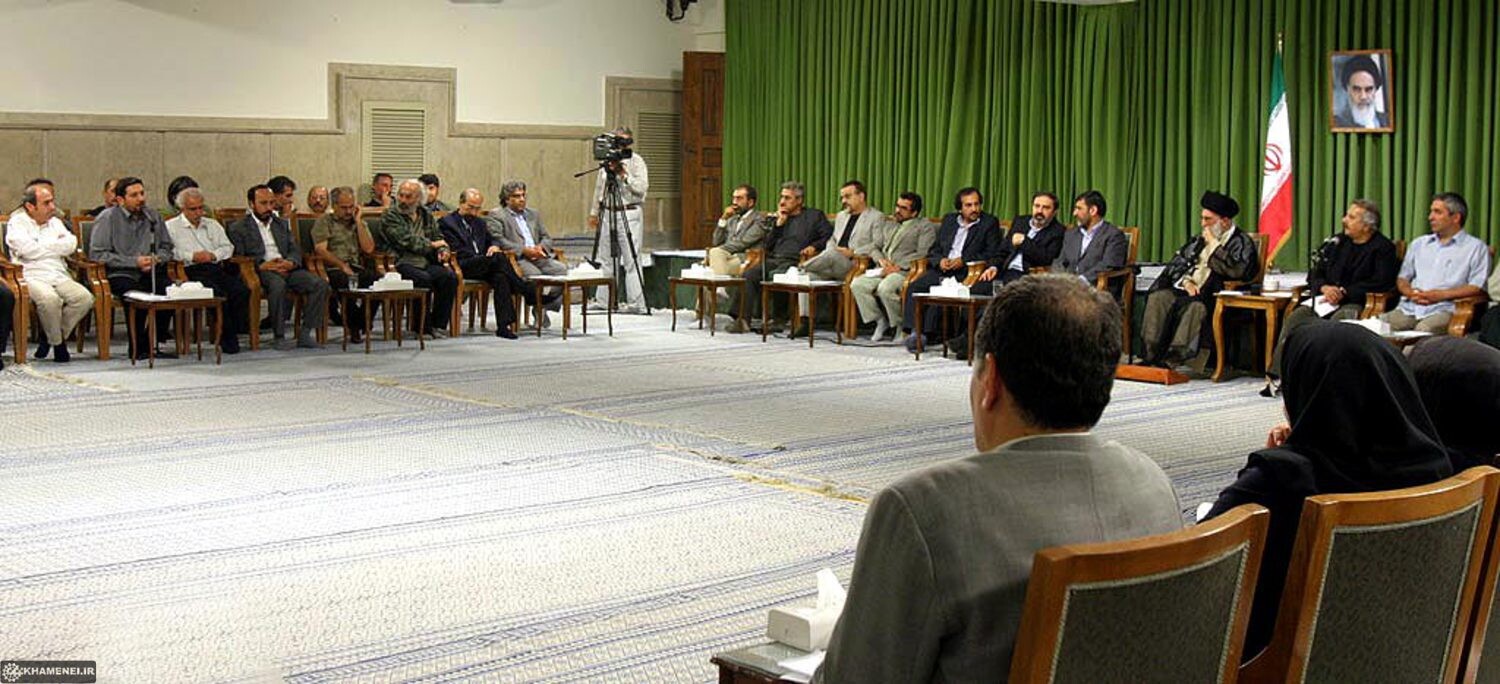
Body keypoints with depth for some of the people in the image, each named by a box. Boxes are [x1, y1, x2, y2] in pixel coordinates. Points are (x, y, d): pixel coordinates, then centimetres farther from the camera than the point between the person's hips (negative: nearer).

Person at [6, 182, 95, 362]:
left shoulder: (55, 222, 23)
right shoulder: (17, 223, 7)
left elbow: (71, 246, 6)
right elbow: (27, 250, -11)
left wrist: (43, 246, -2)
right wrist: (56, 243, 3)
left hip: (59, 276, 5)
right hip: (32, 277, -5)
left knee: (85, 298, -22)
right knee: (49, 298, -37)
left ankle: (50, 334, -4)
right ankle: (57, 343, -12)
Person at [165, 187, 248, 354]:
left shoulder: (213, 225, 29)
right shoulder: (171, 226, 14)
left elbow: (228, 247, 20)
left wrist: (213, 255, 0)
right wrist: (192, 256, -8)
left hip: (217, 267, 4)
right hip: (192, 272, -4)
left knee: (241, 290, -27)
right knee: (218, 294, -35)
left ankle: (234, 332, -19)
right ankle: (225, 336, -23)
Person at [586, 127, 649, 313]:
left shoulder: (636, 161, -4)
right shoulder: (607, 161, 12)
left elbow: (641, 188, -13)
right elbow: (599, 187, 20)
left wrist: (624, 176, -19)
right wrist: (594, 212, 22)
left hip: (629, 215, -6)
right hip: (607, 213, 6)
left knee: (631, 260, -6)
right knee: (605, 259, 10)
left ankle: (636, 303, -3)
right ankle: (602, 300, 18)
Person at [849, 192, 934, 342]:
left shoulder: (924, 226, 6)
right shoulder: (889, 224, 27)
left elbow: (923, 253, -7)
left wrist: (898, 267, -15)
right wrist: (881, 259, 0)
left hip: (905, 271, -6)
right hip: (883, 270, 6)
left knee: (885, 288, -36)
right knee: (857, 284, -20)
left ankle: (902, 326, -14)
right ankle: (881, 322, -6)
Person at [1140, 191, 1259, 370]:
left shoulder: (1241, 242, 3)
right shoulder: (1199, 240, 25)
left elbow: (1237, 271, -15)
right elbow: (1176, 263, 19)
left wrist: (1214, 244, -7)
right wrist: (1186, 281, -3)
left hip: (1213, 295, -6)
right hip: (1187, 288, 6)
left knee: (1196, 307, -37)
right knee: (1158, 297, -22)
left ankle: (1172, 360, -43)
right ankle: (1152, 354, -28)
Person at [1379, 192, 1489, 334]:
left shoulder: (1475, 247, 9)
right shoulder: (1418, 244, 25)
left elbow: (1477, 287, -1)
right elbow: (1402, 277, 25)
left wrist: (1441, 295, -12)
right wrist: (1410, 292, 1)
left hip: (1444, 309, -4)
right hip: (1409, 308, 4)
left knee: (1424, 329, -37)